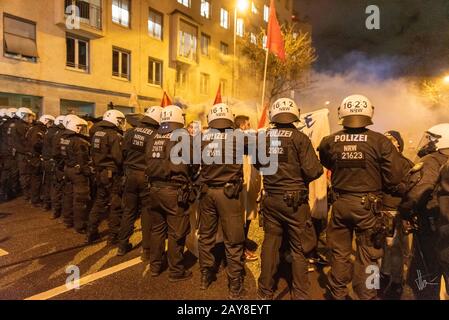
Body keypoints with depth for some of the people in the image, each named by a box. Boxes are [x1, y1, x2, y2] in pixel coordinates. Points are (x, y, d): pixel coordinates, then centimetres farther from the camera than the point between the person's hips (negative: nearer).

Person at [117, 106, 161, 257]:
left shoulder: (131, 132, 0)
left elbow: (124, 153, 4)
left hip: (130, 175, 4)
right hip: (147, 177, -4)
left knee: (128, 211, 15)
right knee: (147, 213, 6)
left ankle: (122, 245, 27)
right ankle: (146, 250, 13)